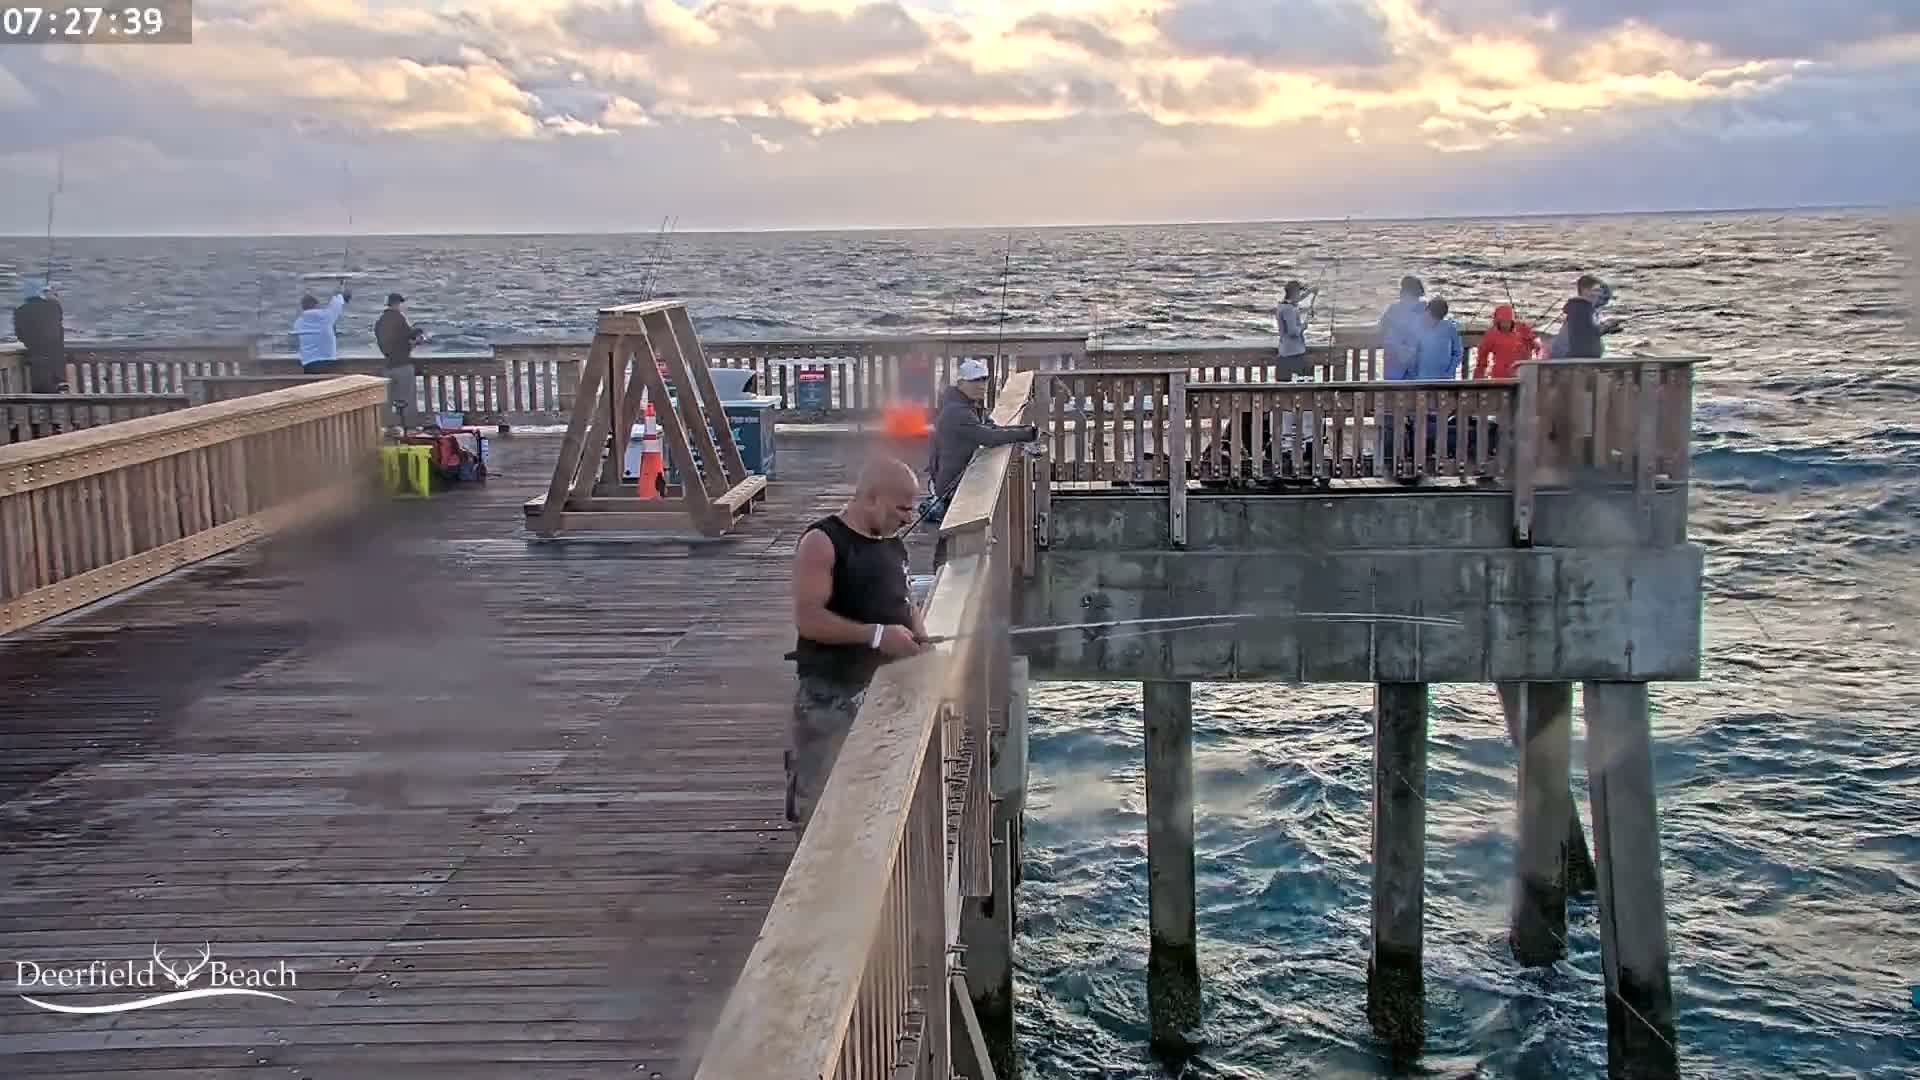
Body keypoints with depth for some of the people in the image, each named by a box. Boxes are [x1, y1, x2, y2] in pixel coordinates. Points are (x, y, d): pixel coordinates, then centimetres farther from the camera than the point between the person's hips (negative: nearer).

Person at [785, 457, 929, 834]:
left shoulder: (893, 543, 10)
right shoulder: (822, 543, -14)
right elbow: (808, 619, -22)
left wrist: (917, 633, 2)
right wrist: (877, 635, -25)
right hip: (830, 696, -7)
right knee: (822, 801, -3)